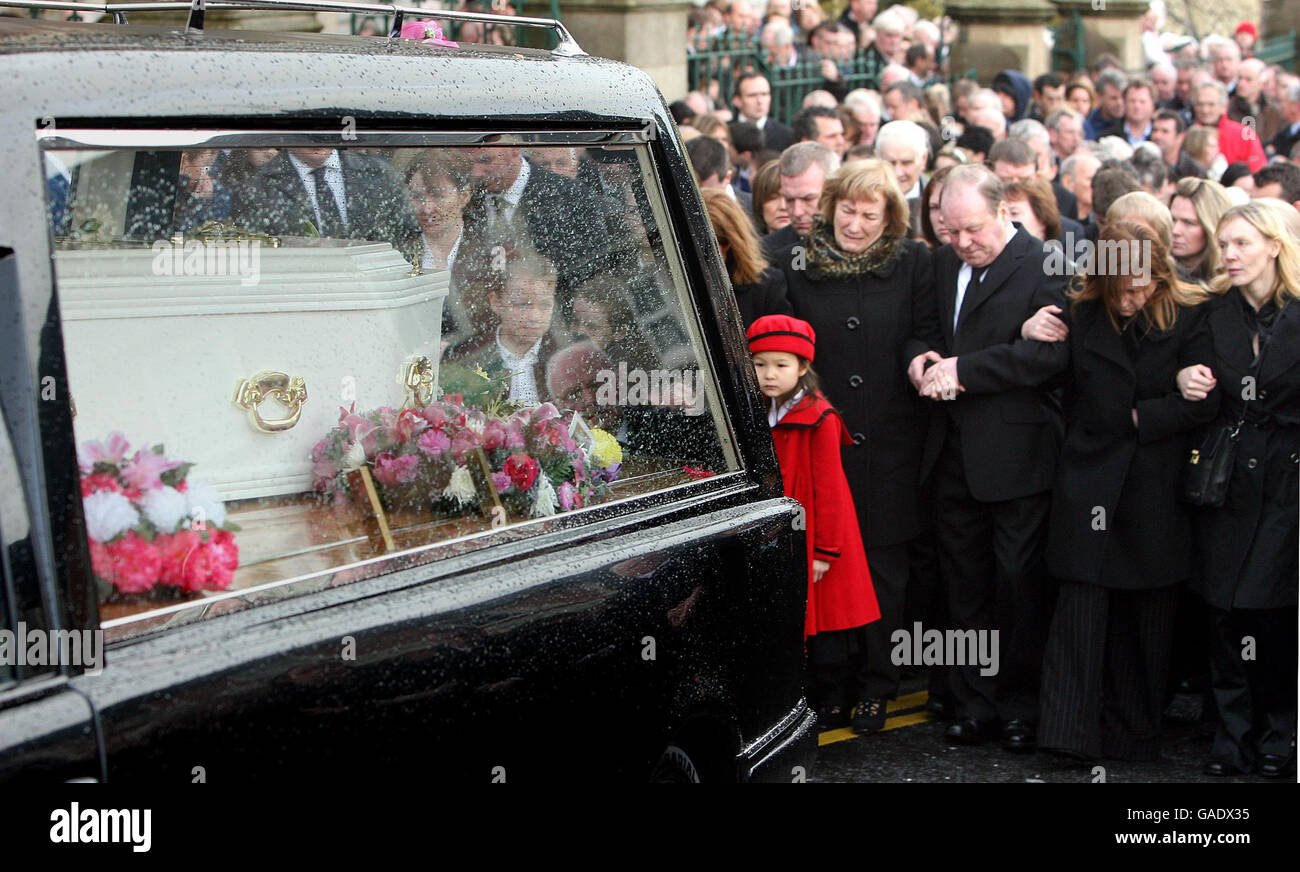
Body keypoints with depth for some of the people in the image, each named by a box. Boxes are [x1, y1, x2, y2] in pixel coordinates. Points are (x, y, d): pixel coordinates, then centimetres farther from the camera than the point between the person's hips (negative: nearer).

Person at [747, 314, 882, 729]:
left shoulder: (819, 418, -14)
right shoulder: (761, 415, 9)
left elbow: (829, 488, -15)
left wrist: (825, 549, -16)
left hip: (813, 535, -7)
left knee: (826, 618, 1)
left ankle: (835, 703, 11)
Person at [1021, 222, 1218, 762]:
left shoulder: (1187, 317, -1)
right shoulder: (1079, 313, 2)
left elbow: (1202, 402, -6)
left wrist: (1139, 418, -5)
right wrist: (1030, 334, -6)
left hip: (1155, 489, 0)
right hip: (1088, 483, 0)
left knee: (1147, 612, 8)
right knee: (1081, 607, -6)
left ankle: (1136, 734, 20)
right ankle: (1071, 733, -1)